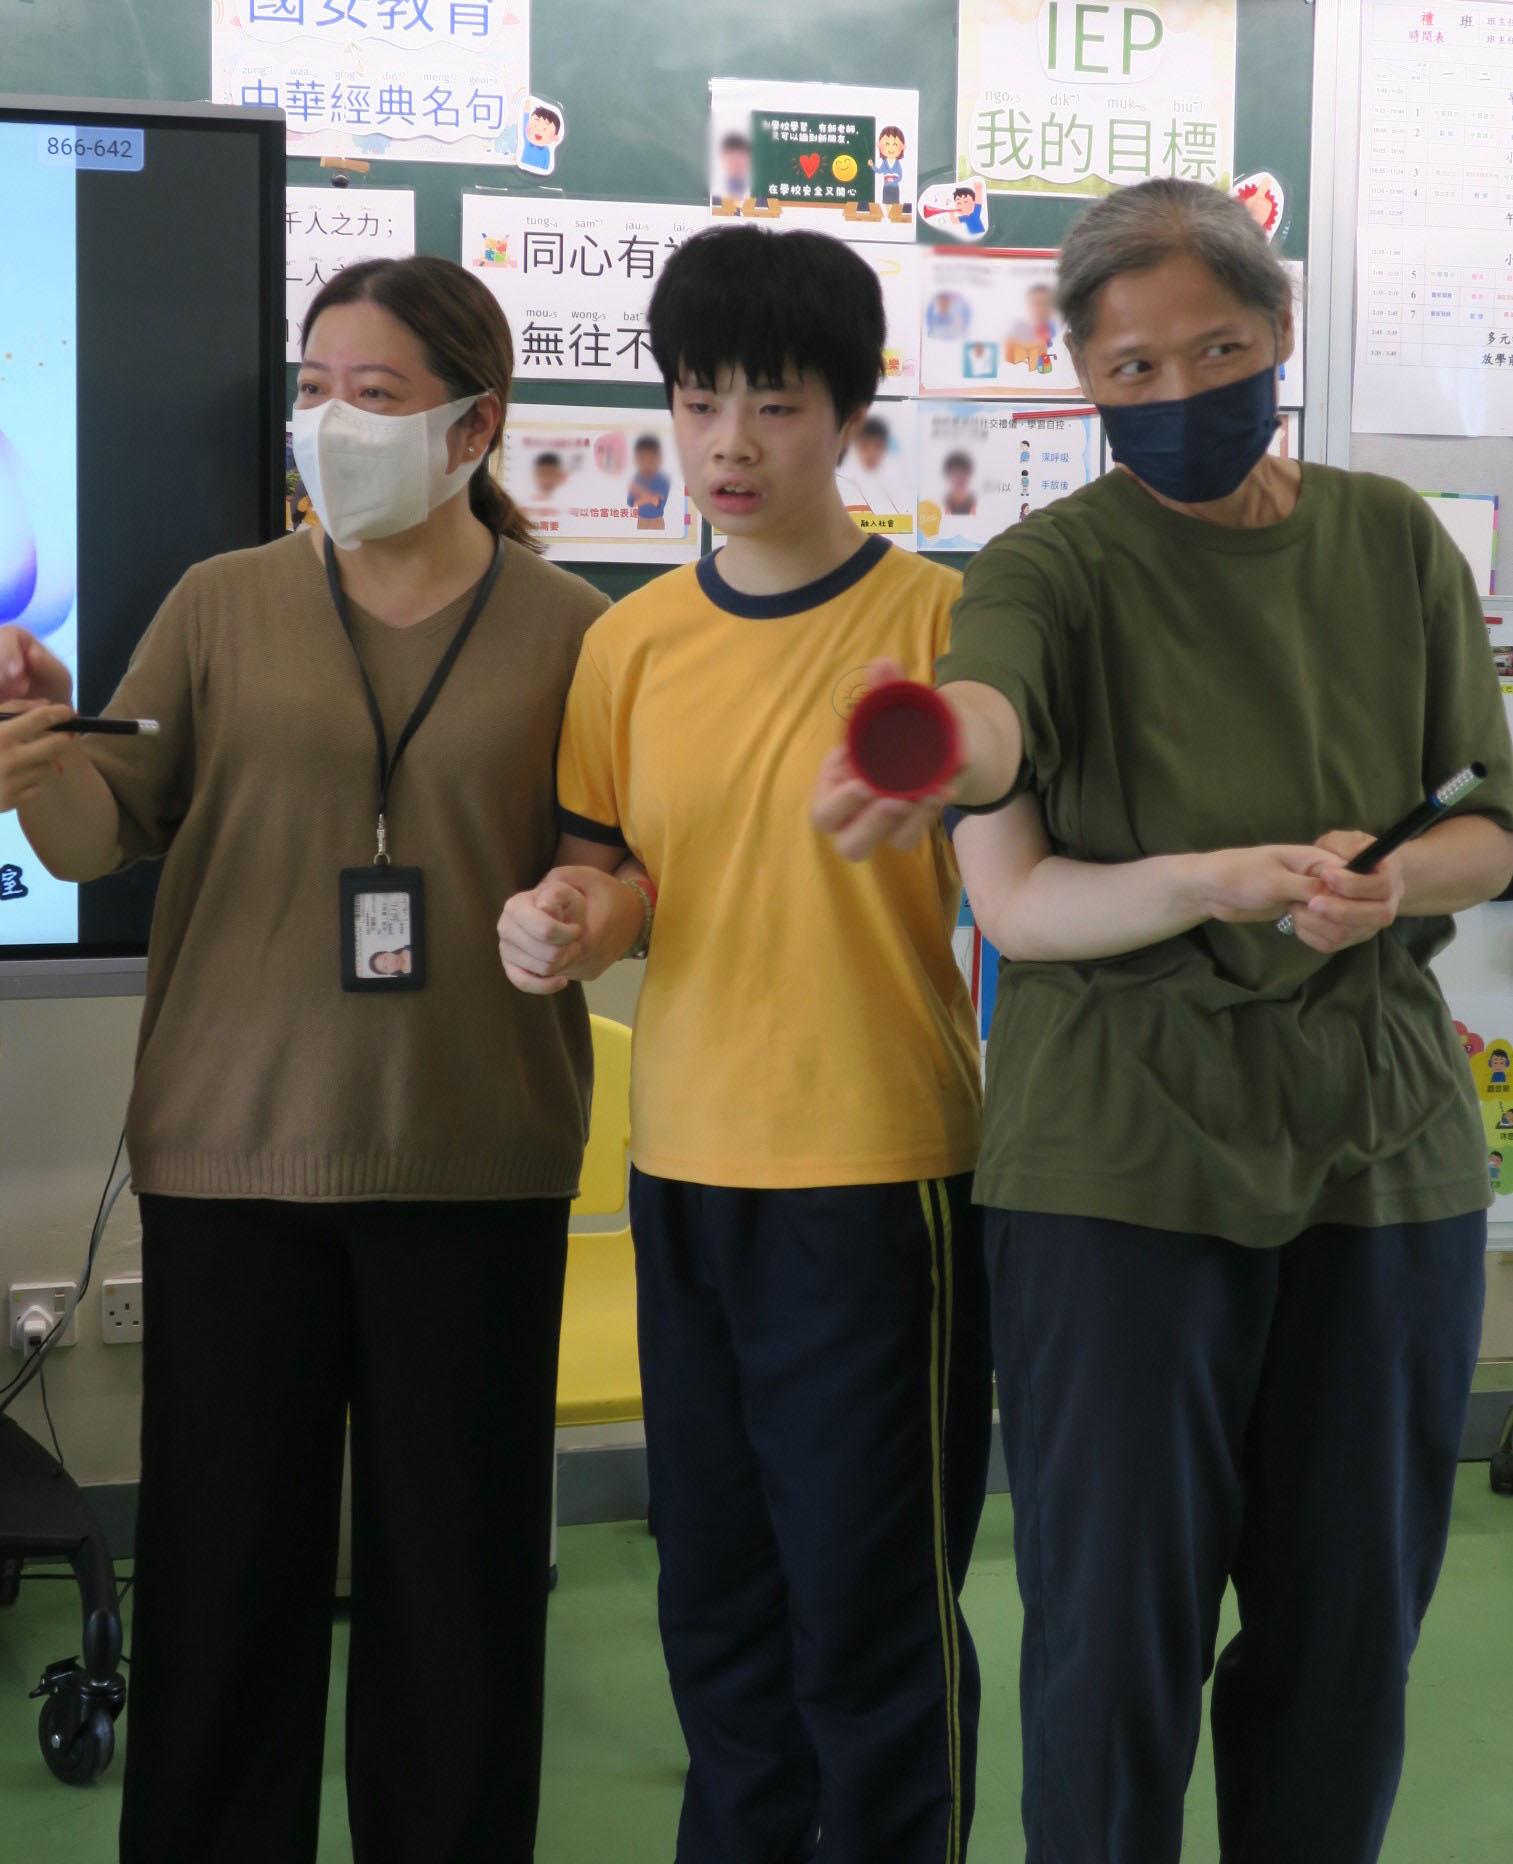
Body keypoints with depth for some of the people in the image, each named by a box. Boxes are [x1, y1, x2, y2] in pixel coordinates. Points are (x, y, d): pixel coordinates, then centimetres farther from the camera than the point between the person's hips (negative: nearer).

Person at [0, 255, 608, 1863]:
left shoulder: (568, 629, 4)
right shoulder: (227, 603, 7)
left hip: (474, 1159, 0)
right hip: (235, 1144, 1)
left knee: (458, 1566, 7)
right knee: (223, 1554, 6)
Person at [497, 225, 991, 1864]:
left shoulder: (936, 620, -7)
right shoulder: (631, 642, 6)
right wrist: (570, 918, -7)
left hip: (879, 1173, -5)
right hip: (682, 1172, 5)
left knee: (869, 1606, 4)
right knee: (716, 1592, 16)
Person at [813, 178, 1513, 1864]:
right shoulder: (1051, 570, -5)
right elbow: (1014, 901, -18)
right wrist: (1207, 884, -37)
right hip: (1125, 1154, -3)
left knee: (1349, 1618, 13)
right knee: (1117, 1631, 2)